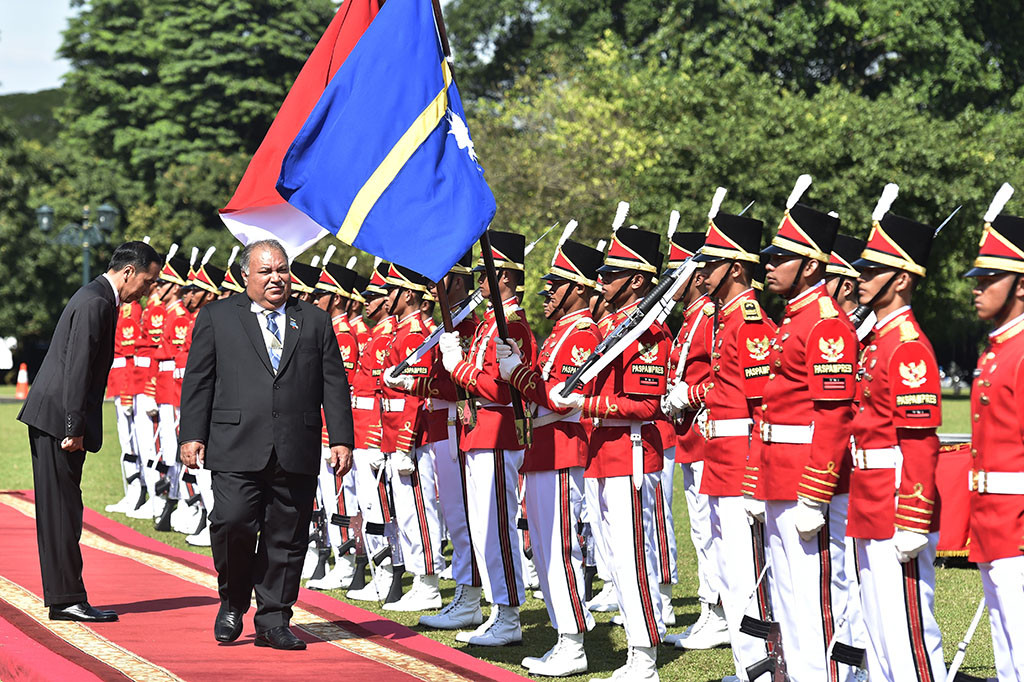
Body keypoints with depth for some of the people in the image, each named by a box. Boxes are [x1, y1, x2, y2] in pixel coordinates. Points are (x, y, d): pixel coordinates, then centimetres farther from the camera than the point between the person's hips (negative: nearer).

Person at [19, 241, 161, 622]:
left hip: (52, 419, 10)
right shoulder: (95, 304, -15)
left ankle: (63, 598, 14)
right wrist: (75, 429, -20)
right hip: (58, 419, -10)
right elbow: (77, 370, -20)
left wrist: (77, 427, 18)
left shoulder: (98, 299, 17)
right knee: (61, 510, -7)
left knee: (61, 511, 11)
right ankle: (67, 600, -6)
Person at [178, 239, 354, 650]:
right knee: (233, 523, -12)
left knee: (286, 537, 2)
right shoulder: (217, 318, 9)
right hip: (237, 449, -2)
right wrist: (192, 435, -2)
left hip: (297, 454, 2)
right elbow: (198, 381, 6)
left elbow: (334, 385, 11)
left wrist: (341, 440, 3)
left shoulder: (315, 322, 13)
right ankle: (233, 603, 12)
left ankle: (273, 621, 12)